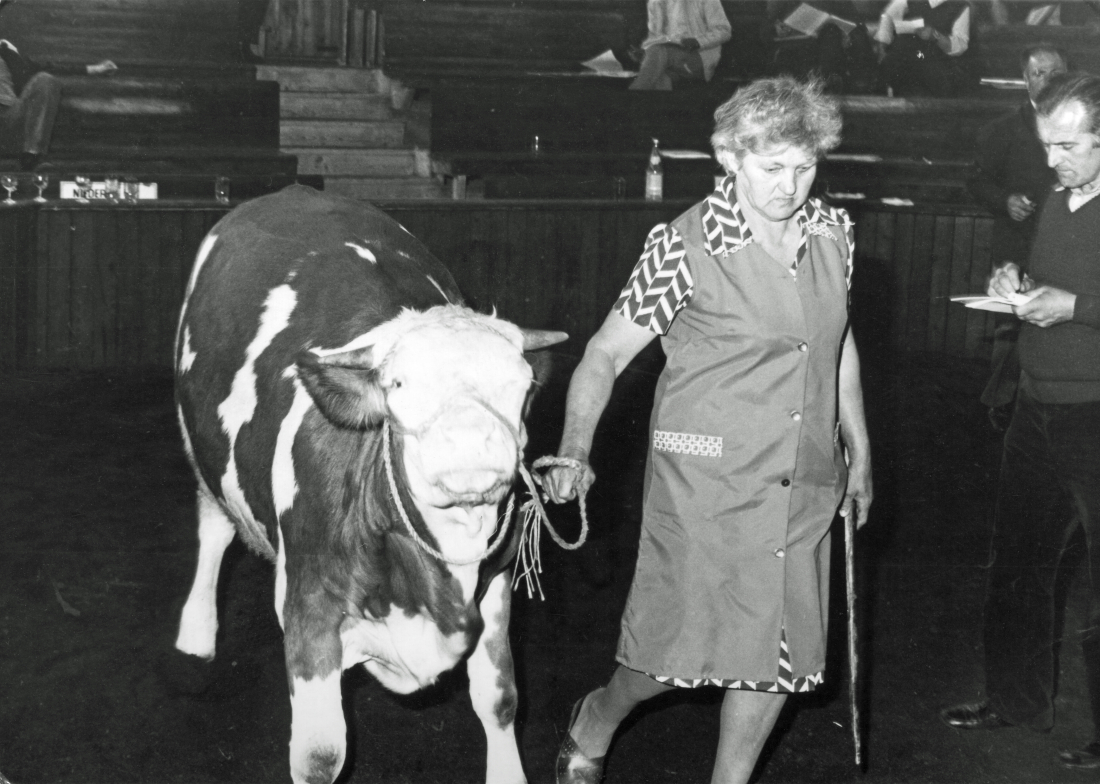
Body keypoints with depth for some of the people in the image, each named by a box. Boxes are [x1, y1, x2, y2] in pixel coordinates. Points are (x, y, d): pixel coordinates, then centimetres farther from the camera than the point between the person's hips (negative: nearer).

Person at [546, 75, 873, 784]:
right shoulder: (685, 246, -13)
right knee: (680, 648, 2)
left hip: (804, 485, 5)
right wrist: (576, 449, -15)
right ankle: (597, 720, 34)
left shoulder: (834, 232, 3)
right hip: (705, 481, -5)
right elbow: (606, 354, -7)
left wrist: (861, 452, 22)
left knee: (782, 653, 8)